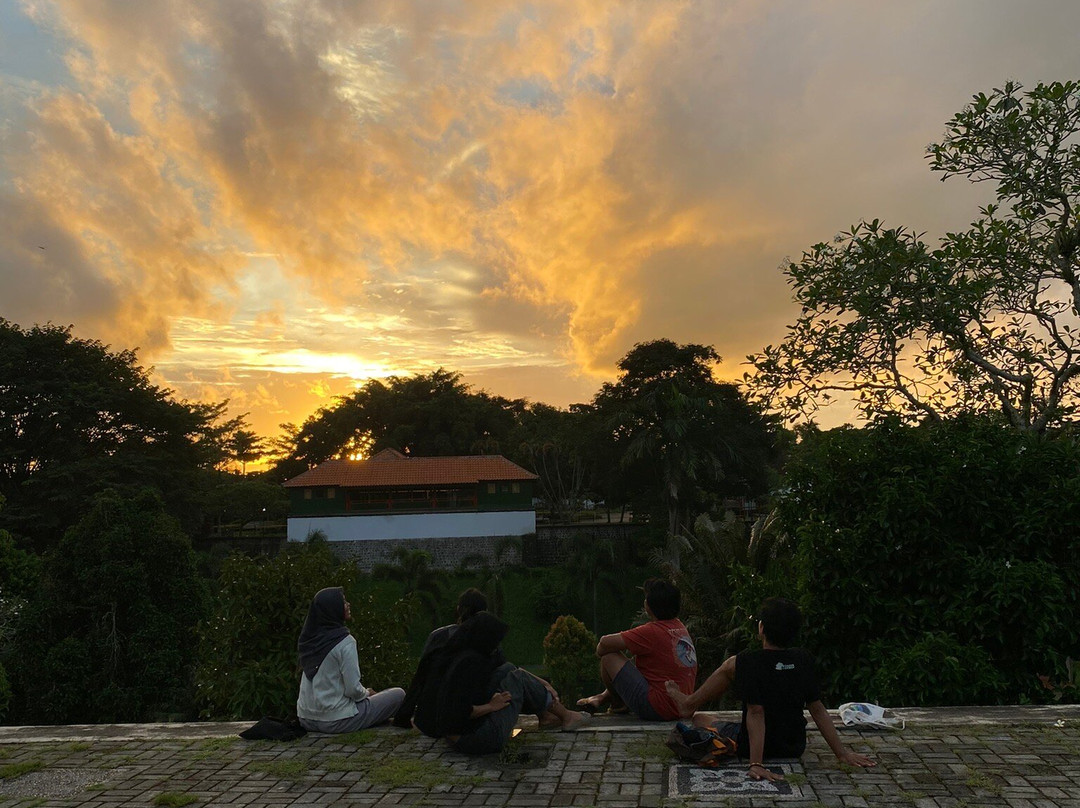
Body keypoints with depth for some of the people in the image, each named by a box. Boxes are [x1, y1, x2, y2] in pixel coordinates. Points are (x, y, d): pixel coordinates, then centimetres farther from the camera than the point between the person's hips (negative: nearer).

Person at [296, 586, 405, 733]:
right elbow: (353, 689, -18)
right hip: (336, 721, -7)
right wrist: (367, 693, 3)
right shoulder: (345, 641, -18)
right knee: (399, 694, 5)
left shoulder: (310, 639, 4)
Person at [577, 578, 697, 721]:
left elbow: (606, 642, -19)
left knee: (609, 656, -4)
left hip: (655, 709, -9)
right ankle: (604, 697, 36)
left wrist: (600, 650, 4)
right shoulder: (681, 627, 7)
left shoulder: (653, 631, -18)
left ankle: (617, 705, 20)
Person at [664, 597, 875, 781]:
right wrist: (842, 753, 1)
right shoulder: (804, 660, -8)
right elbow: (817, 709, -6)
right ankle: (689, 703, 37)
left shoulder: (748, 661, -24)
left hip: (751, 746, -6)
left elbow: (755, 712, -29)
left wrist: (756, 764, -30)